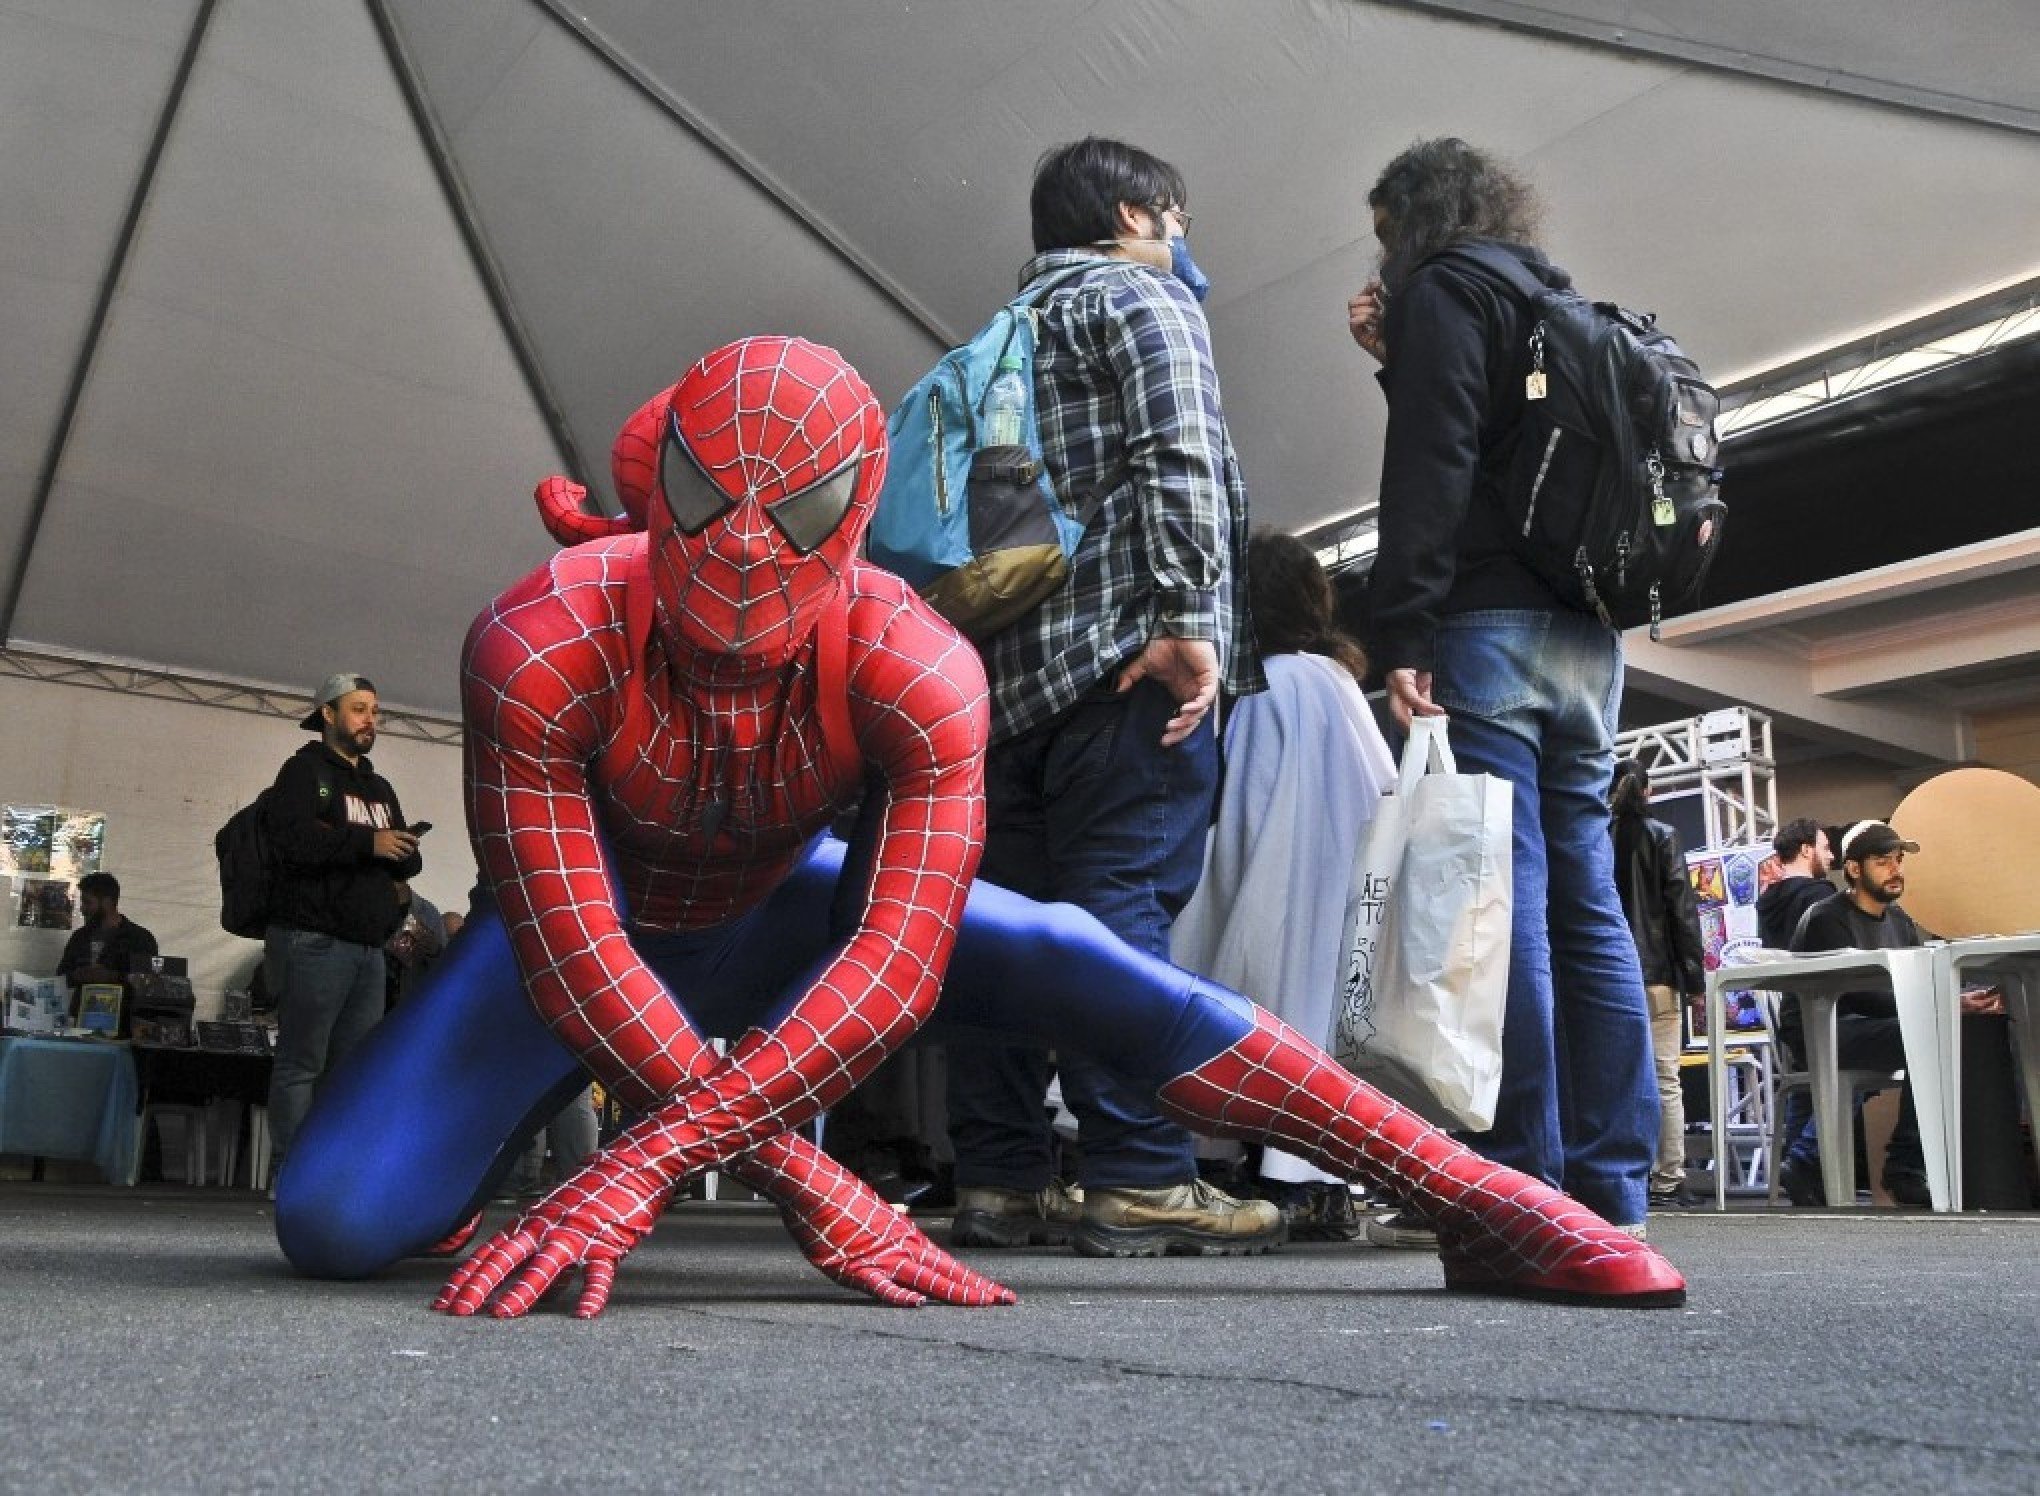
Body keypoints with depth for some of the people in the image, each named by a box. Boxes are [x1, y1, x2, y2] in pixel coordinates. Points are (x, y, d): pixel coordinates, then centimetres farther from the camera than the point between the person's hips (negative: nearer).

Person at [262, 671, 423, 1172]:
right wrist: (365, 842, -17)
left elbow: (411, 860, 16)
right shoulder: (304, 769, 2)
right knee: (301, 1064, -6)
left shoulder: (380, 788, 24)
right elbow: (290, 838, -16)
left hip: (368, 947, 7)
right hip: (315, 942, -7)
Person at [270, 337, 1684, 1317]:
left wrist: (649, 1163, -46)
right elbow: (574, 957, -32)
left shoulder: (914, 670, -28)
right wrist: (809, 1185, -37)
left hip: (774, 911, 1)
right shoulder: (541, 649, -31)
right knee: (334, 1221, -23)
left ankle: (1477, 1202, -15)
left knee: (1075, 966, -22)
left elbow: (900, 961, -36)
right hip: (586, 929, 0)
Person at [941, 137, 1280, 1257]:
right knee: (1126, 907, -11)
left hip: (1009, 659, 8)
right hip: (1124, 646, -7)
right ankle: (1140, 1180, -11)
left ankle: (998, 1179, 5)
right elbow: (1179, 459, -11)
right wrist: (1188, 618, -18)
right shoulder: (1146, 297, 6)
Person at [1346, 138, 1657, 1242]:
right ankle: (1609, 1183, 6)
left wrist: (1401, 634, -17)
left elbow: (1432, 469, -12)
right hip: (1586, 635, 8)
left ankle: (1517, 1184, -11)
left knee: (1497, 901, -11)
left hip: (1490, 624, -8)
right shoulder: (1558, 306, 27)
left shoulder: (1445, 291, 1)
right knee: (1585, 902, 4)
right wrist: (1395, 357, 26)